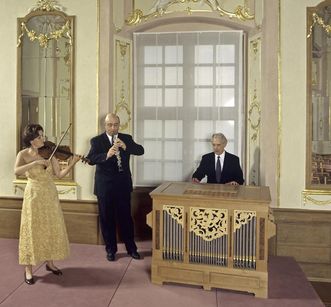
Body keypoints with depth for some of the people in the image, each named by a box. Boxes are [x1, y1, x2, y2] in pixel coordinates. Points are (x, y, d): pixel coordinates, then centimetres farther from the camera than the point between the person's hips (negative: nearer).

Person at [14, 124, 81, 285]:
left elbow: (59, 174, -3)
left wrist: (72, 164, -17)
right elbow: (17, 171, -23)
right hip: (34, 195, -4)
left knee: (52, 229, 10)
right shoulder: (23, 154, -5)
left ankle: (49, 262, 27)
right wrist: (35, 162, -30)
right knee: (32, 230, 0)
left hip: (50, 195, 4)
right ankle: (28, 269, 13)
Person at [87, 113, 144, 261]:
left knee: (126, 217, 8)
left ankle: (131, 248, 23)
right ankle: (111, 249, 24)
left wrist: (125, 146, -24)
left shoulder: (126, 138, 5)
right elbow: (91, 159, -17)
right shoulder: (97, 140, -3)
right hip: (105, 186, -1)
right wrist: (106, 155, -34)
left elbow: (140, 150, -7)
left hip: (123, 185, 2)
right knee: (107, 219, 8)